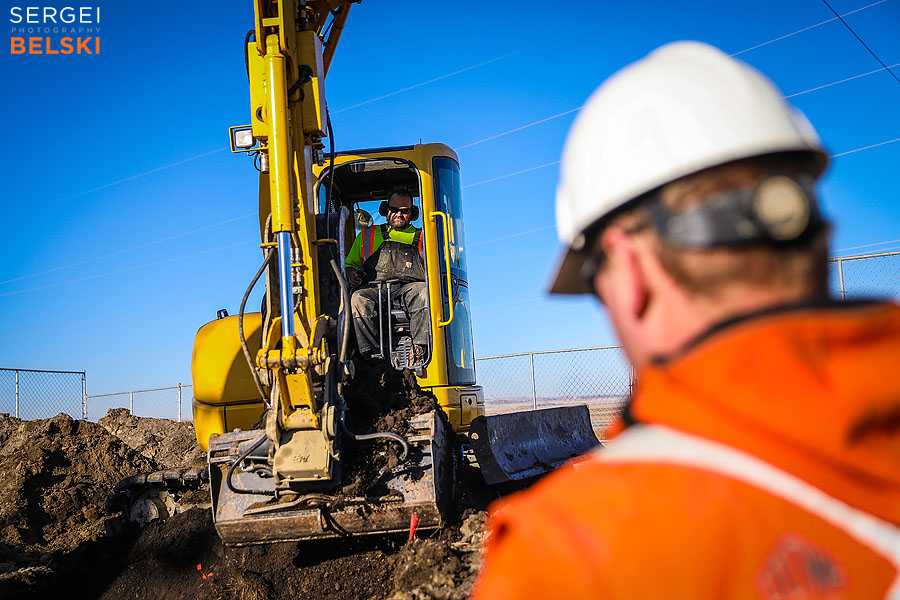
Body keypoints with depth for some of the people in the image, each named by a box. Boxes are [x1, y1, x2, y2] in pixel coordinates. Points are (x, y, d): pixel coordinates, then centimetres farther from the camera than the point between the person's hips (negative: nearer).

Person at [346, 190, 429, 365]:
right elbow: (350, 263, 31)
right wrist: (351, 272, 6)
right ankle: (372, 353, -39)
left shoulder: (421, 237, 27)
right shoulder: (367, 235, 29)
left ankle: (418, 349, -40)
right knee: (358, 299, -35)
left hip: (409, 286, -1)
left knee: (424, 293, -37)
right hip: (374, 287, 1)